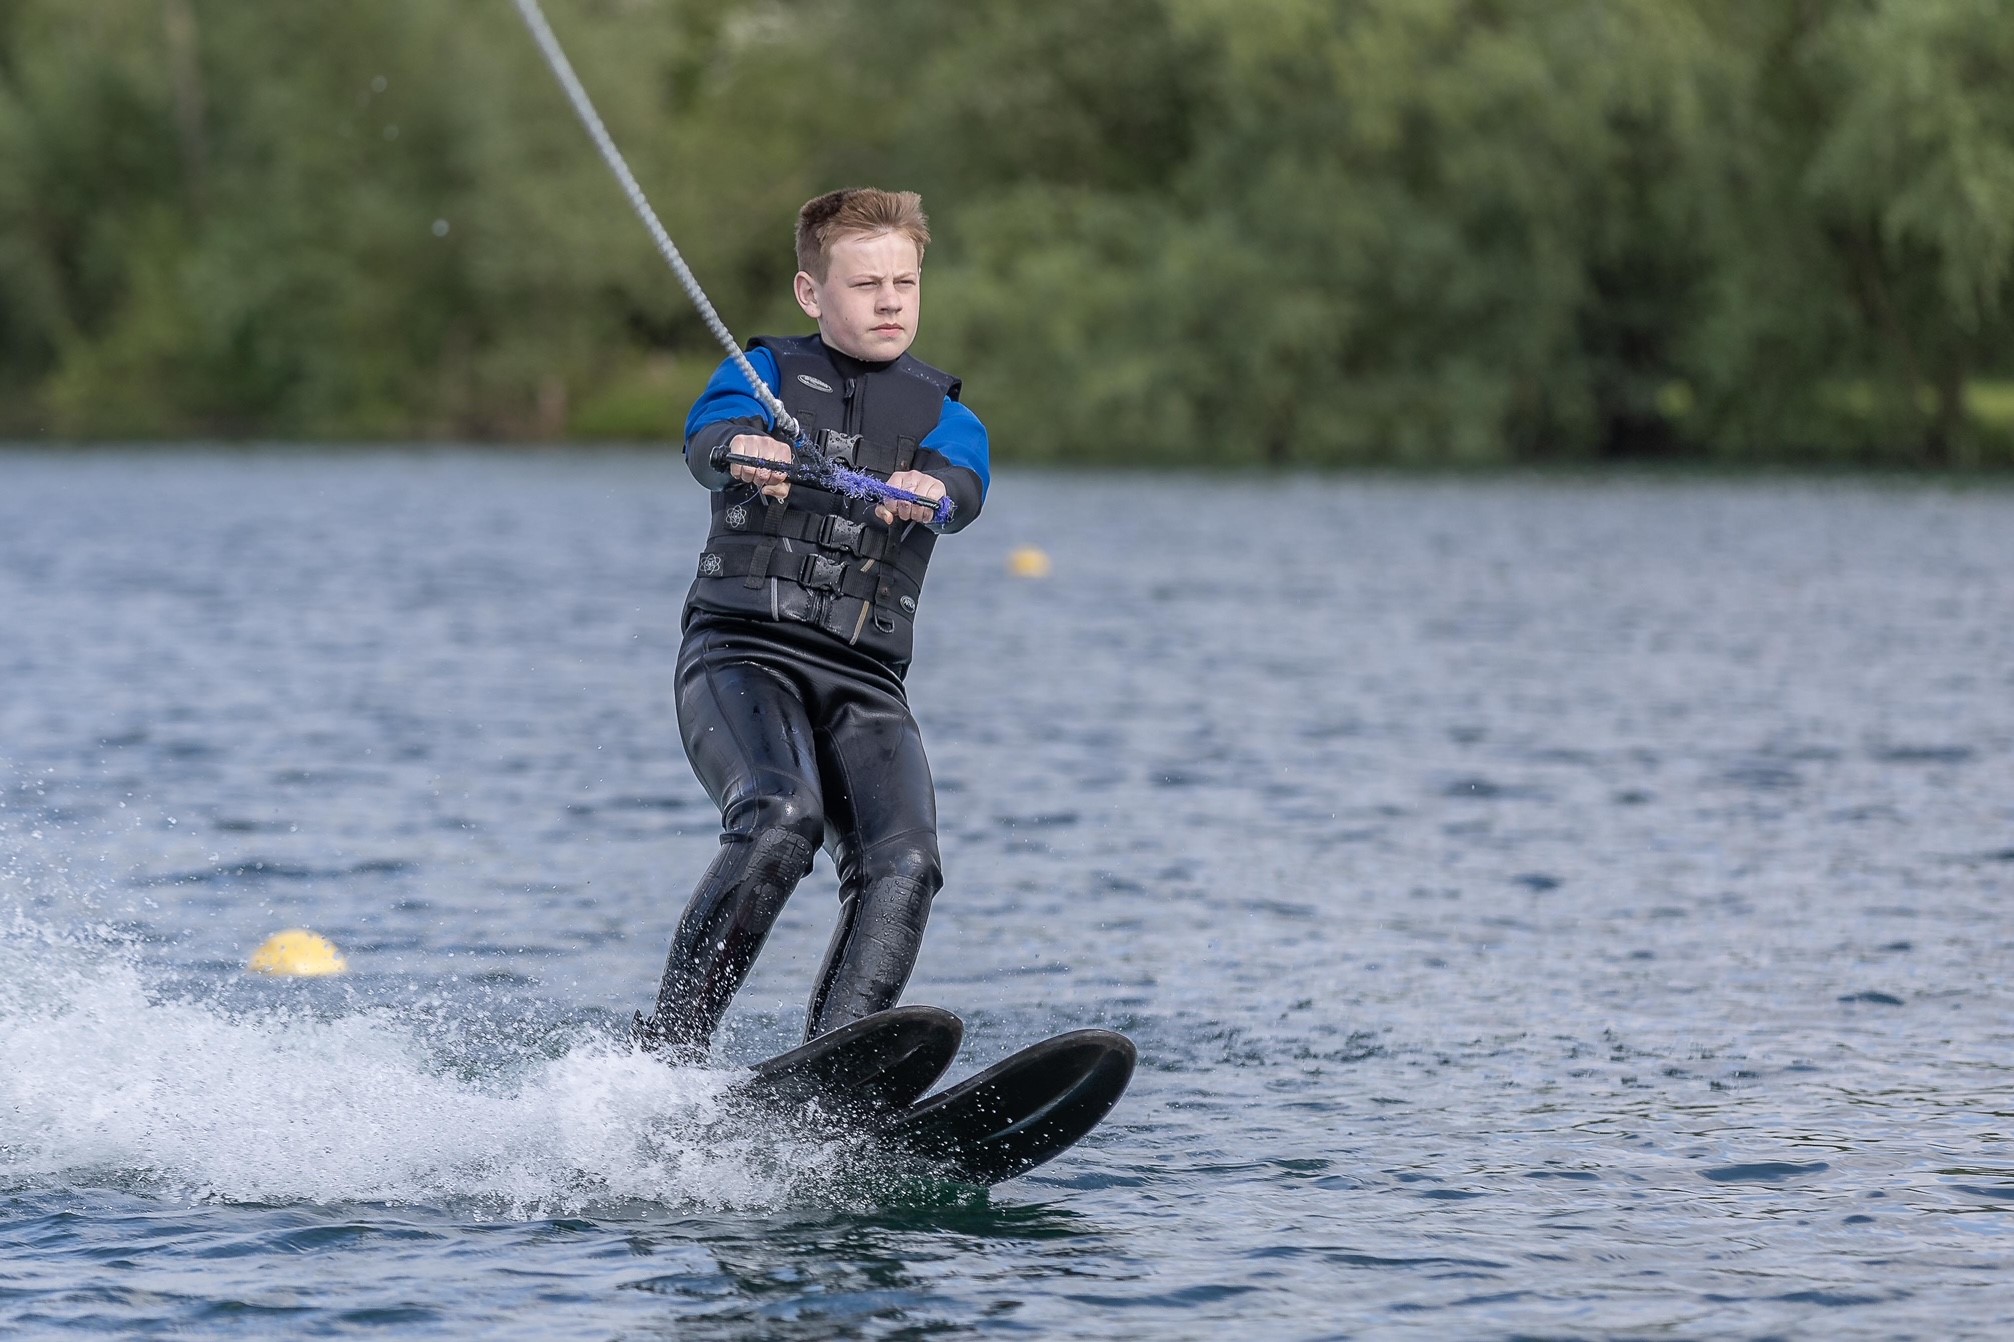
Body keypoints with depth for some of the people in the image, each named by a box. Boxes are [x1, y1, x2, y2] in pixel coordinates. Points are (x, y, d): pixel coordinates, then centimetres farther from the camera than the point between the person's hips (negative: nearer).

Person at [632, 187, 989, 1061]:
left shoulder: (943, 419, 18)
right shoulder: (765, 373, 12)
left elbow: (960, 491, -6)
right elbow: (709, 438, -11)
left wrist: (925, 495, -33)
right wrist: (746, 457, -37)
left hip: (864, 685, 3)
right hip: (741, 653, -3)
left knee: (904, 866, -22)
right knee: (782, 821, -31)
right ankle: (662, 1055, -28)